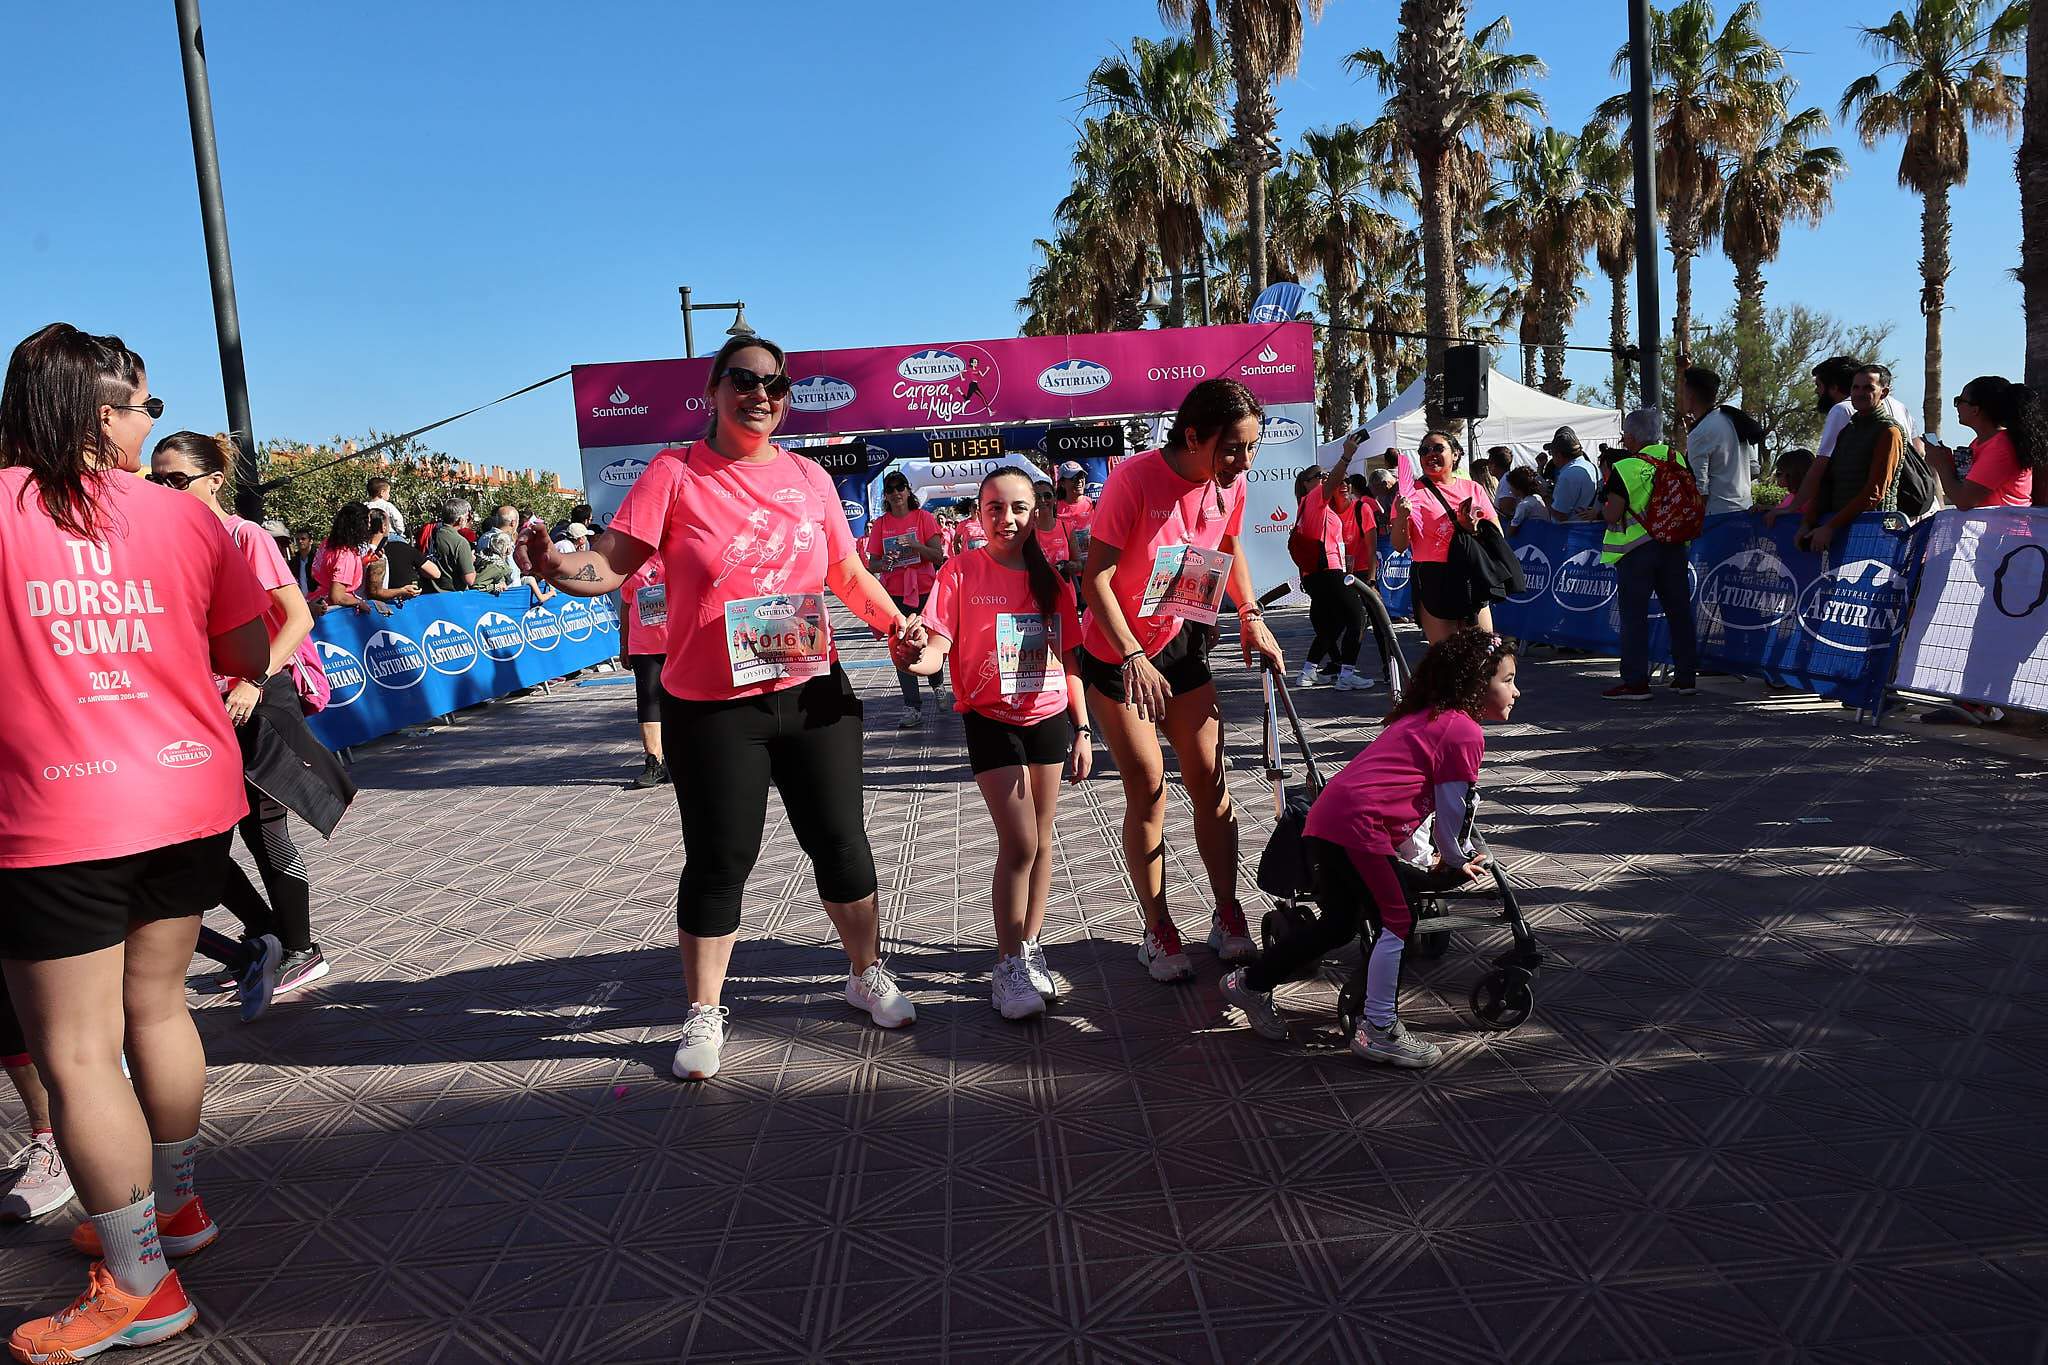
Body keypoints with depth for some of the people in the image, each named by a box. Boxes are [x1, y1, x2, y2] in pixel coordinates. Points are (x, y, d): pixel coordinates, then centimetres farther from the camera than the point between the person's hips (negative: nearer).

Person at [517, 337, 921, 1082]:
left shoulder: (809, 478, 5)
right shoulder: (675, 472, -5)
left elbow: (848, 570, 15)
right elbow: (611, 564, -12)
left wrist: (895, 622, 0)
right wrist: (558, 567, -33)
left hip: (814, 694, 3)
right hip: (712, 709, -3)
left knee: (840, 841, 11)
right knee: (719, 860, 4)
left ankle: (867, 974, 33)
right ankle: (703, 1014, 23)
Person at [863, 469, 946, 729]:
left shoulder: (924, 517, 0)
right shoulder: (880, 524, 6)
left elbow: (938, 556, -6)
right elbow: (872, 564, 7)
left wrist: (915, 545, -22)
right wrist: (883, 563, -16)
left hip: (925, 590, -1)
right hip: (895, 593, 1)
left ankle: (937, 684, 38)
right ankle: (913, 707, 0)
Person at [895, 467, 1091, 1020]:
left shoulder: (1052, 579, 3)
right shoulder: (962, 571, -8)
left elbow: (1069, 659, 7)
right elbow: (936, 645, -15)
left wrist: (1082, 729, 6)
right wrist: (918, 658, -38)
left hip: (1049, 717, 4)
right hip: (990, 720, -4)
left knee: (1040, 840, 10)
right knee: (1019, 842, -10)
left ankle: (1029, 949, 25)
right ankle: (1009, 965, 3)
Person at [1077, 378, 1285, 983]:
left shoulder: (1230, 484, -6)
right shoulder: (1135, 478, -24)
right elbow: (1095, 578, -24)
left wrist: (1252, 619, 5)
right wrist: (1133, 659, -30)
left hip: (1181, 644, 5)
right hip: (1115, 654, -5)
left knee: (1210, 783, 4)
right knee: (1148, 790, -2)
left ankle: (1227, 917, 18)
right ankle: (1157, 931, 11)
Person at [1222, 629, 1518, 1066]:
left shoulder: (1420, 718, 26)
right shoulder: (1466, 732, -3)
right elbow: (1453, 812, 0)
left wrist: (1426, 858, 32)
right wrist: (1458, 860, 19)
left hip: (1323, 822, 9)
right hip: (1359, 829, -9)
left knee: (1340, 923, 20)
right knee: (1397, 920, 3)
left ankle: (1250, 982, 28)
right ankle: (1378, 1030, 7)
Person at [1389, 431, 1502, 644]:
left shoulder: (1473, 489, 10)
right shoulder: (1413, 492, 1)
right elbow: (1400, 546, -3)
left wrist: (1473, 527, -9)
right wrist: (1401, 517, -21)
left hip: (1473, 580, 3)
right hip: (1434, 580, -3)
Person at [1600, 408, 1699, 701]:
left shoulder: (1624, 469, -13)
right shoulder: (1677, 460, 4)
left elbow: (1612, 515, -13)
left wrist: (1604, 499, 6)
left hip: (1635, 548, -6)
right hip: (1673, 545, 6)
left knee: (1634, 615, -1)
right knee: (1679, 611, 11)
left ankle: (1635, 681, -2)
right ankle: (1686, 677, 16)